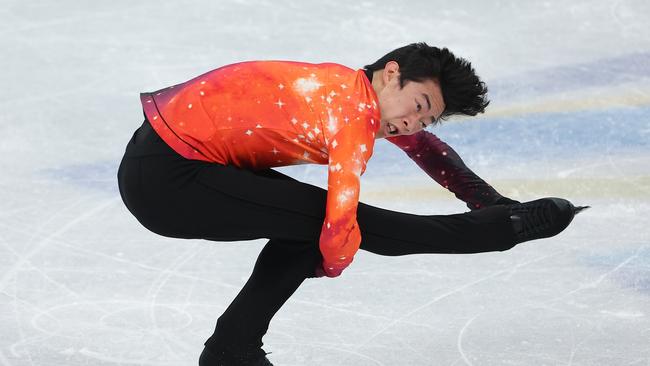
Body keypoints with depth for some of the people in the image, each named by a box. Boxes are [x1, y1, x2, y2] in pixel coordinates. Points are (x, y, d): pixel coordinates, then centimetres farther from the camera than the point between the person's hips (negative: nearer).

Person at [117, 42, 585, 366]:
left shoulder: (345, 85, 11)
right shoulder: (355, 116, -15)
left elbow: (423, 147, 27)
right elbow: (340, 228, -21)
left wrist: (488, 199, 26)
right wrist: (333, 263, 1)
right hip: (167, 179, -9)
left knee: (308, 220, 17)